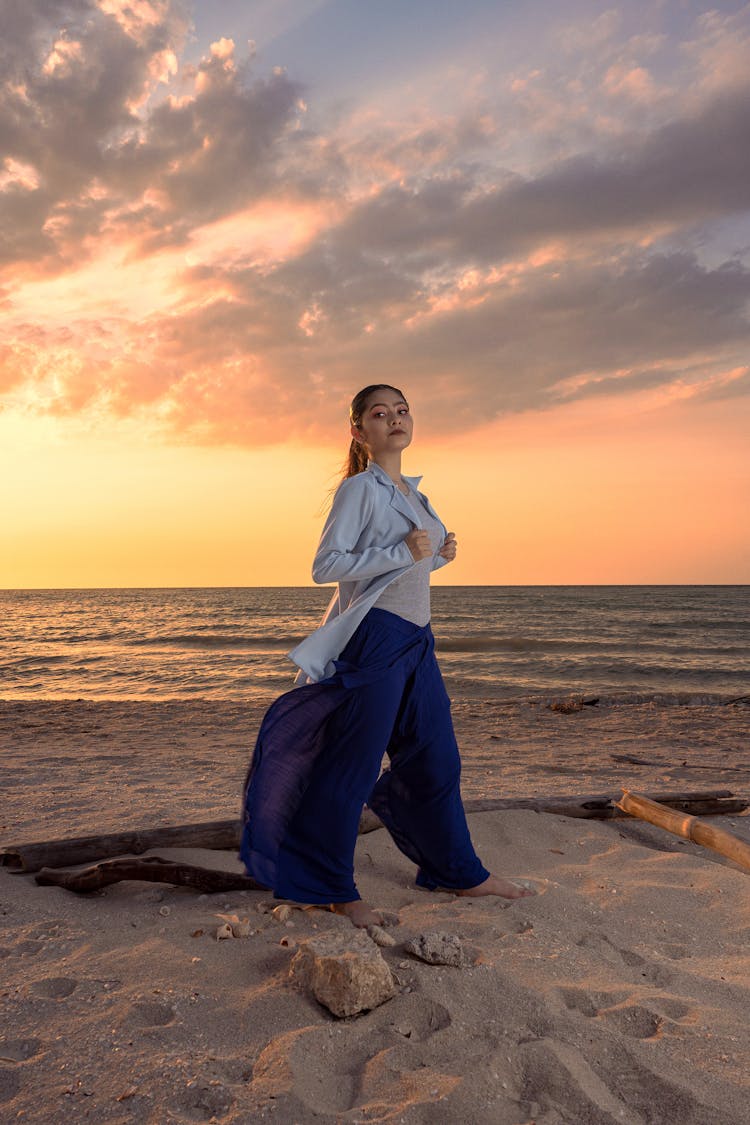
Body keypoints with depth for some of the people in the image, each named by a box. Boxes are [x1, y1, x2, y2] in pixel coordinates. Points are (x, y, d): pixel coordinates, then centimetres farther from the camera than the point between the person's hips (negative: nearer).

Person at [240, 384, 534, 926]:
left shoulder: (412, 492, 17)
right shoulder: (360, 487, -7)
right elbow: (326, 565, -14)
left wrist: (438, 556, 6)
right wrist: (402, 553, -18)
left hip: (416, 640, 8)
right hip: (373, 637, -8)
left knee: (436, 759, 15)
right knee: (352, 766, -1)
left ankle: (460, 872, 31)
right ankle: (333, 888, 15)